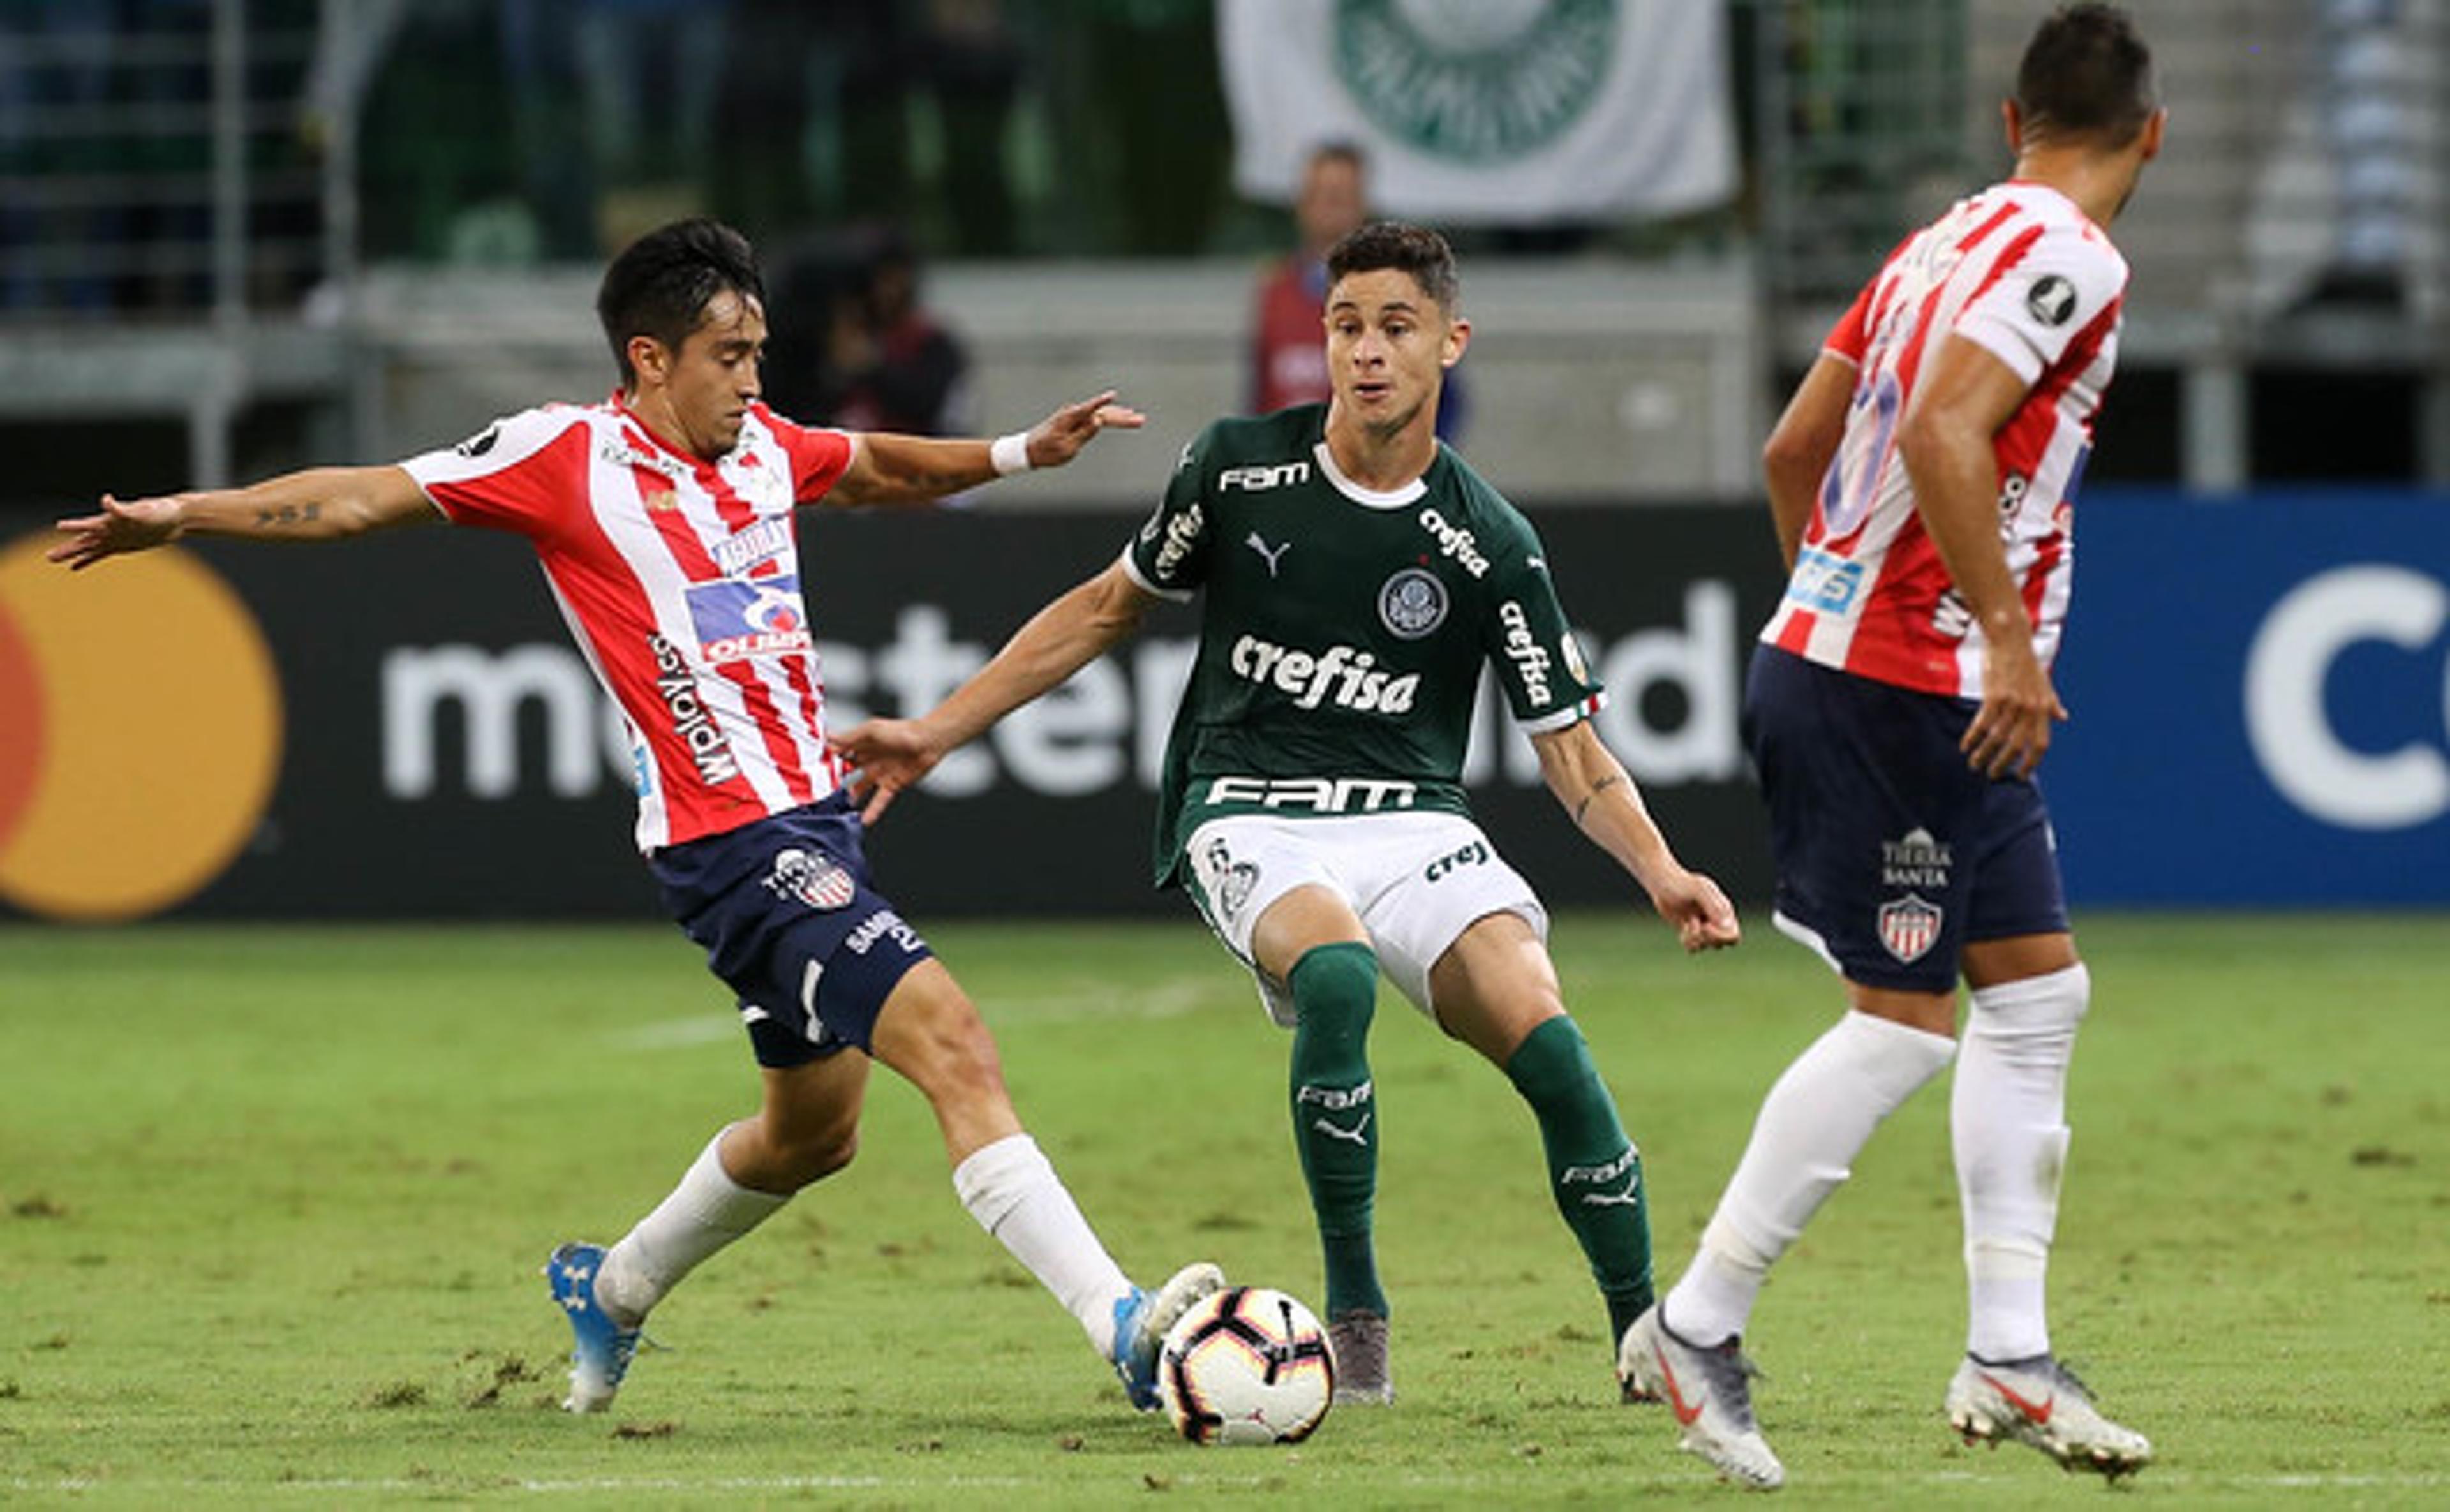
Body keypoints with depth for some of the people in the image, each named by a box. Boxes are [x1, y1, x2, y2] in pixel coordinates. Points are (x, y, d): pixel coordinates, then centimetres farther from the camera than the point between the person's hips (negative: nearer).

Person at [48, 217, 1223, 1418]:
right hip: (733, 846, -9)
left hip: (813, 815, 9)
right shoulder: (567, 457, -7)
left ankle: (610, 1291, 44)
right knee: (952, 1045, -20)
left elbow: (877, 469, 33)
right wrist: (180, 516, -5)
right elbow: (363, 499, -1)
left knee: (813, 1129, 22)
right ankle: (1122, 1325, -27)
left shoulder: (761, 446, 12)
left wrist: (1021, 452, 22)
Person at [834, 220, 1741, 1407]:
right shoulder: (1238, 469, 0)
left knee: (1542, 1034, -25)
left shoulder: (1489, 546, -1)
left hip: (1413, 820, 1)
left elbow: (1571, 748, 2)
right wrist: (938, 731, 13)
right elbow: (1108, 607, 14)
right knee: (1336, 976, -35)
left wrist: (1661, 875, -16)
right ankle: (1354, 1316, -20)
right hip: (1249, 816, -1)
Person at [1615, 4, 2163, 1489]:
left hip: (1838, 639, 10)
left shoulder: (1944, 242, 14)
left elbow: (1795, 448, 18)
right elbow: (1939, 436, -26)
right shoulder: (2068, 256, -13)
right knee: (1904, 1022, -5)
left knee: (2039, 989, 11)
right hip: (1918, 685, -10)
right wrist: (2009, 635, -24)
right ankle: (1697, 1326, 0)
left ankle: (2010, 1359, 11)